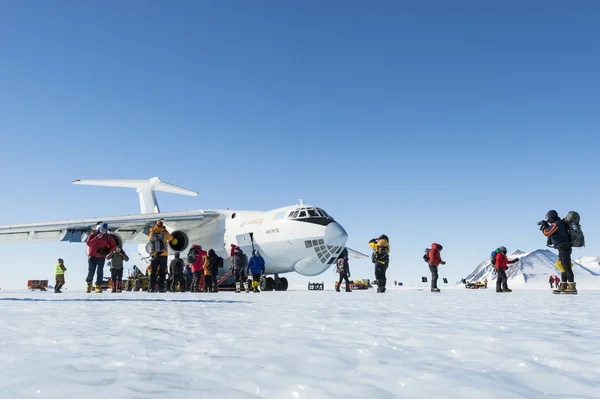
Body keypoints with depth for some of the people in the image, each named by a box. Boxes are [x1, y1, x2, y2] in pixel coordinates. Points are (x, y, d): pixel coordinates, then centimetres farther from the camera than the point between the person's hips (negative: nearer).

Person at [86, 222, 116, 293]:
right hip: (92, 256, -1)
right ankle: (89, 284, 22)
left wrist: (107, 251, -11)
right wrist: (97, 238, -23)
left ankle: (98, 286, 0)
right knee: (91, 272, -2)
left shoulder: (108, 237, 2)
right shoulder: (93, 234, -2)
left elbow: (113, 246, 4)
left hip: (101, 257, 1)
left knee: (100, 272, -6)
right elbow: (89, 243, -15)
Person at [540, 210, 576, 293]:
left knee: (567, 267, -12)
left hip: (563, 248, -11)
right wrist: (546, 225, 17)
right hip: (563, 248, 11)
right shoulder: (560, 222, 16)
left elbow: (547, 233, -15)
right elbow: (551, 231, 28)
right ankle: (563, 286, 18)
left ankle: (572, 287, -15)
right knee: (563, 267, 13)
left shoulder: (556, 224, -15)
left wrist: (543, 226, 2)